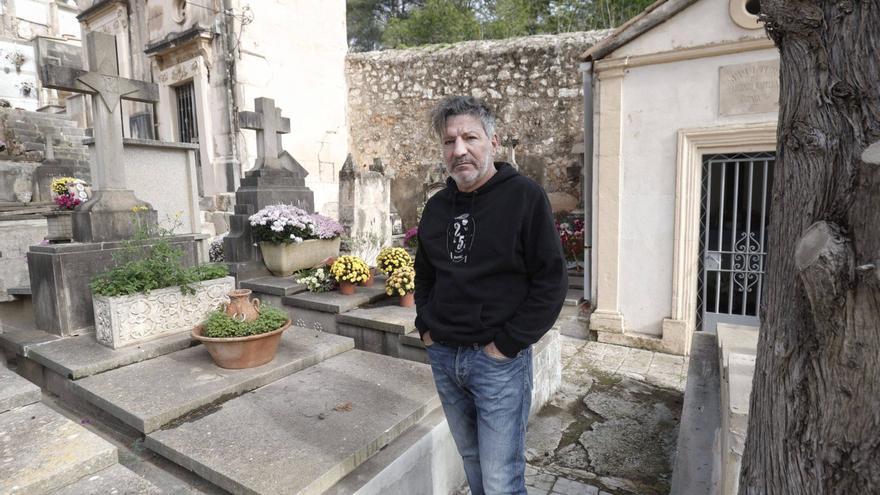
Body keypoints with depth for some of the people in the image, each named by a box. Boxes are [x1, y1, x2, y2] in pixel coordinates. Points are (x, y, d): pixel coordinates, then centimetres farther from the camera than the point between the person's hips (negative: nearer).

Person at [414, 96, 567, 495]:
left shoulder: (525, 197, -10)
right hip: (443, 357, 5)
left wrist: (507, 343, -14)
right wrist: (425, 326, 7)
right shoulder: (437, 205, 7)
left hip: (498, 361, -5)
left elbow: (551, 281, -12)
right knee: (472, 461, 21)